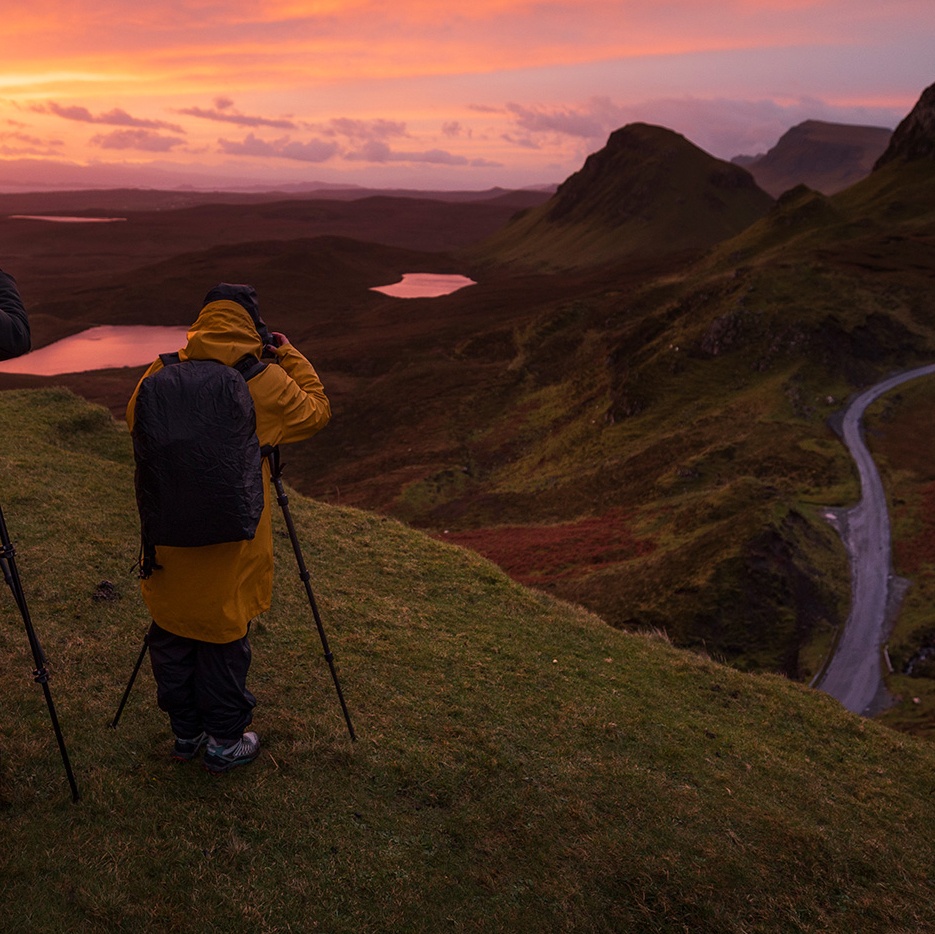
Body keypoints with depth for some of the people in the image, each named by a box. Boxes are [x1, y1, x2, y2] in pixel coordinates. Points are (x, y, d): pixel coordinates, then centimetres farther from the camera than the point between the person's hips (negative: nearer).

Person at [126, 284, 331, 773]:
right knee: (225, 637, 10)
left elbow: (135, 420, 14)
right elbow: (315, 412, 4)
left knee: (171, 632, 18)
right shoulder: (265, 381, -11)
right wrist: (290, 357, 11)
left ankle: (185, 732, 33)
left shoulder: (162, 374, -2)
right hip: (230, 545, -3)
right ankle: (225, 741, 24)